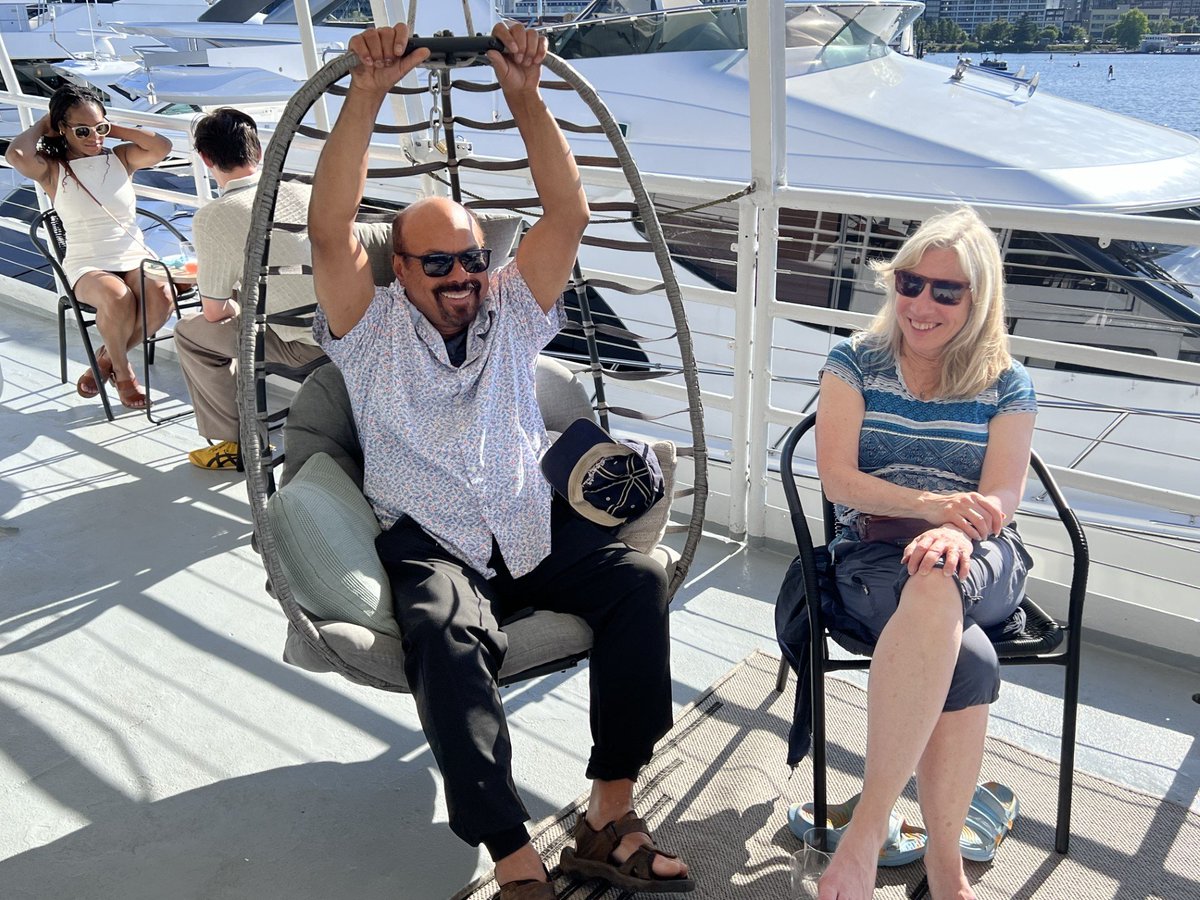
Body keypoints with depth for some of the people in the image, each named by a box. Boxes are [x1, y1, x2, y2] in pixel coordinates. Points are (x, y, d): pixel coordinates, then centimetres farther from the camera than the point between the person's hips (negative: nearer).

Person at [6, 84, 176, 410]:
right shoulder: (52, 169, 1)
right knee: (117, 297, -37)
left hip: (136, 258, 3)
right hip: (87, 267, -3)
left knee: (161, 295, -30)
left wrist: (113, 129, 1)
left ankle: (107, 358, -1)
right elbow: (15, 155, -20)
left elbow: (162, 147, -7)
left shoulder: (120, 157, 9)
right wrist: (40, 126, -1)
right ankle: (122, 371, -6)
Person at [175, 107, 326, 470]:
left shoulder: (212, 217, -7)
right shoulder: (304, 191, 8)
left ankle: (236, 443, 21)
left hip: (311, 347, -6)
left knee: (190, 334, 15)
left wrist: (238, 307, 25)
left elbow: (214, 313, 1)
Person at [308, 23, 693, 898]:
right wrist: (367, 94, -13)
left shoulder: (512, 310, 16)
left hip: (537, 525, 3)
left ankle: (610, 817, -19)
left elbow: (569, 213, 5)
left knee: (639, 579, -24)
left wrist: (525, 96, -5)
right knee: (445, 634, -35)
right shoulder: (373, 326, 9)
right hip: (430, 543, -2)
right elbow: (330, 229, -7)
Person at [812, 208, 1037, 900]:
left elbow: (1001, 499, -4)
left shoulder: (1006, 384, 7)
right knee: (967, 657, -35)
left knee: (936, 583, -39)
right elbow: (838, 479, -5)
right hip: (874, 555, 0)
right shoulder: (854, 363, 5)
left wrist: (956, 532, -28)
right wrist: (935, 504, -21)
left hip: (981, 562, 1)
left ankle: (870, 823, -32)